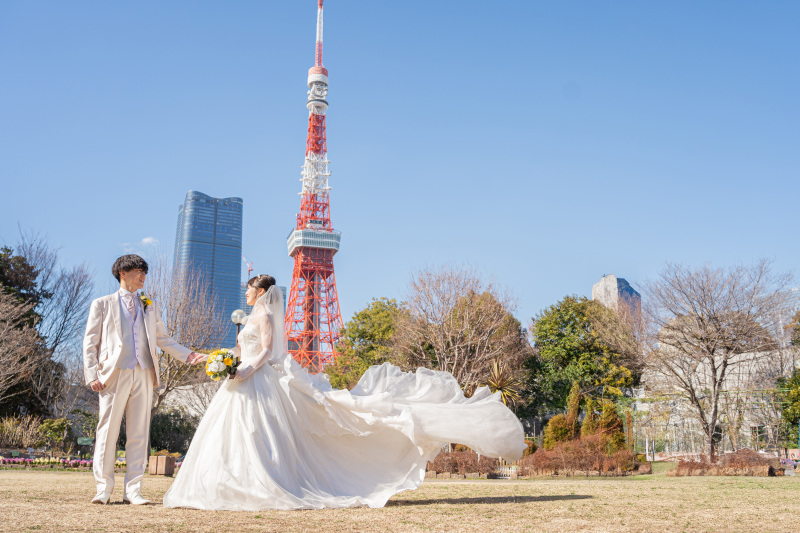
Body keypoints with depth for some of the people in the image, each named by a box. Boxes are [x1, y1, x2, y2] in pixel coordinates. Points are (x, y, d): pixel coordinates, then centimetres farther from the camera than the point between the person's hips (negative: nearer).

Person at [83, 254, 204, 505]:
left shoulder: (150, 306, 20)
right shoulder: (102, 304, 10)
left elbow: (163, 339, 18)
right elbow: (90, 342, 5)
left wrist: (187, 354, 3)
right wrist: (92, 375, -6)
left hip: (143, 375, 3)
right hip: (114, 374, -3)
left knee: (139, 434, 3)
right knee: (108, 431, -1)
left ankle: (133, 490, 8)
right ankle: (104, 488, 10)